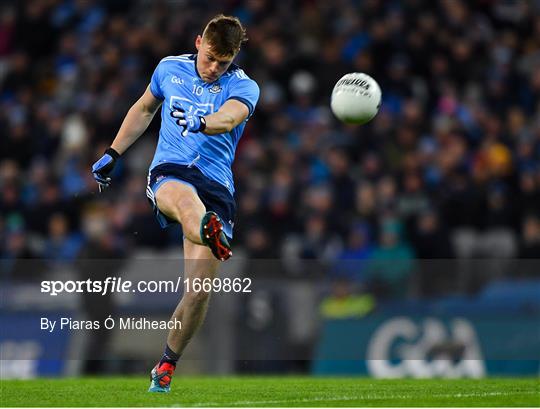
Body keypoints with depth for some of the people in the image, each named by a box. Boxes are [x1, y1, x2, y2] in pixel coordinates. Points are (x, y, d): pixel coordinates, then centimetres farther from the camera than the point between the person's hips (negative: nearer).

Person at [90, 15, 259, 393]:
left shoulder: (244, 87, 1)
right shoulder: (170, 68, 12)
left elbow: (229, 117, -23)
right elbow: (145, 109, 30)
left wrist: (202, 123, -44)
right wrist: (113, 154, 28)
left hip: (217, 187, 0)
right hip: (168, 172, 0)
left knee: (200, 289, -10)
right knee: (184, 195, -41)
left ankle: (167, 365, 11)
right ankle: (212, 234, -79)